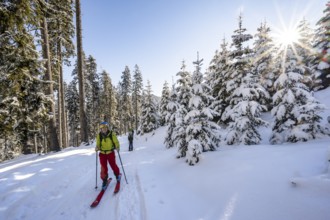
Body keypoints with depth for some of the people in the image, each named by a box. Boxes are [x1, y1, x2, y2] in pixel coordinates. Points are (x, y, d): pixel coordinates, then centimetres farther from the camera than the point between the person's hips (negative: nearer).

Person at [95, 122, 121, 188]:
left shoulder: (112, 134, -11)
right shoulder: (99, 135, -5)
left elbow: (116, 142, -3)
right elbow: (98, 144, 5)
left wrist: (117, 147, -22)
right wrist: (97, 148, -16)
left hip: (110, 153, -1)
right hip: (102, 153, 2)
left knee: (113, 165, 6)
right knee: (103, 167, 4)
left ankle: (118, 175, 32)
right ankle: (104, 179, 22)